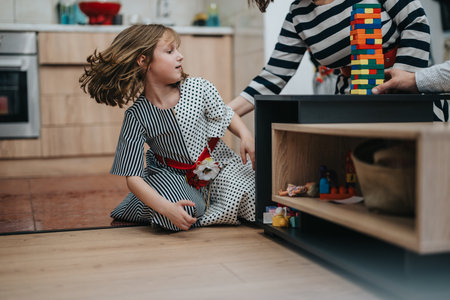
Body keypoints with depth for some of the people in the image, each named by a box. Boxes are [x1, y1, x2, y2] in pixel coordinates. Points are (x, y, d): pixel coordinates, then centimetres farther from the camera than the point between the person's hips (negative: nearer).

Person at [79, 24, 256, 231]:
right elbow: (132, 177, -22)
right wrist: (166, 207, -36)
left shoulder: (199, 88, -15)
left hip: (216, 165, 3)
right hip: (172, 175, -3)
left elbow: (225, 115, 6)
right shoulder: (137, 116, -20)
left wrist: (246, 135, -16)